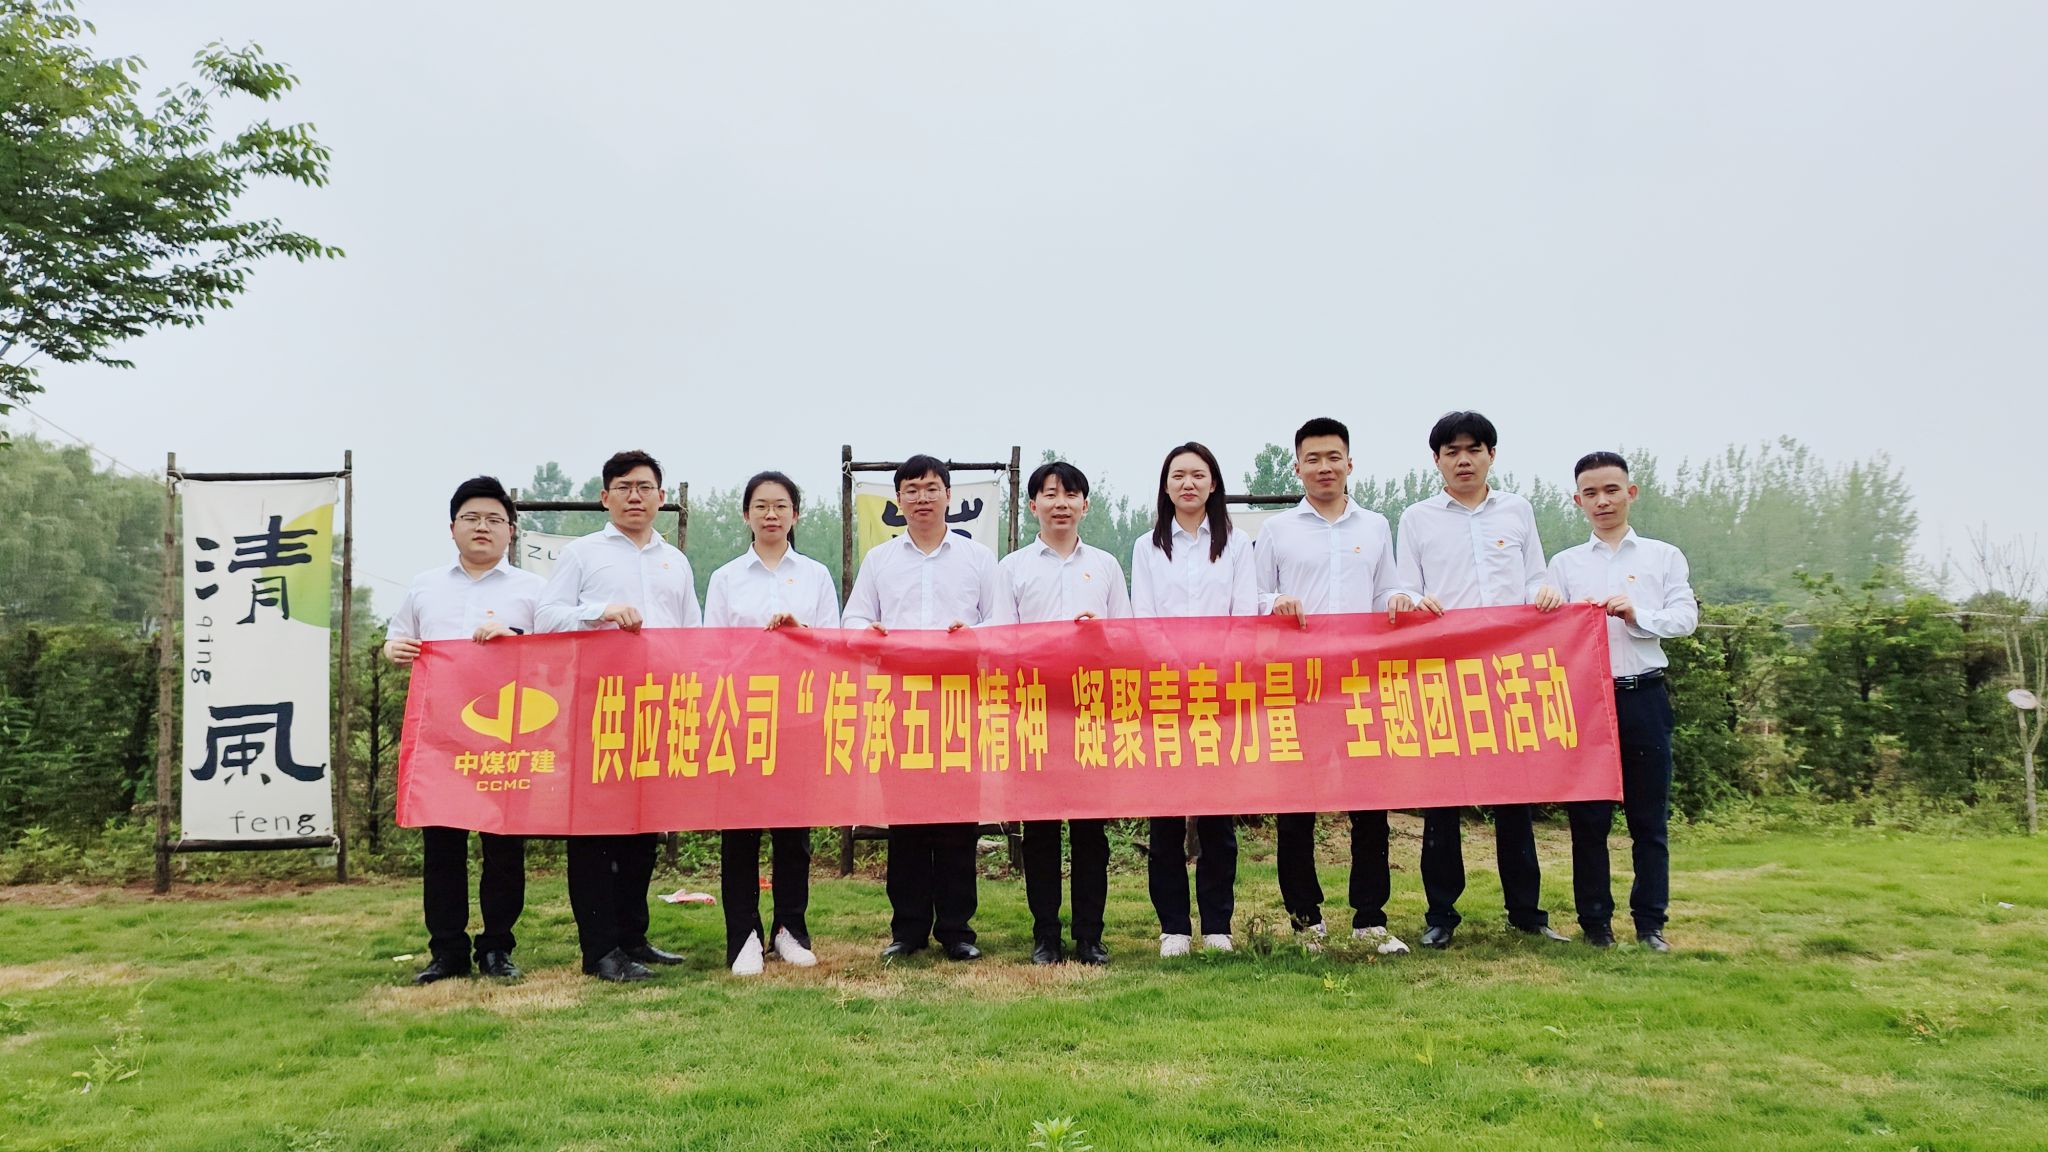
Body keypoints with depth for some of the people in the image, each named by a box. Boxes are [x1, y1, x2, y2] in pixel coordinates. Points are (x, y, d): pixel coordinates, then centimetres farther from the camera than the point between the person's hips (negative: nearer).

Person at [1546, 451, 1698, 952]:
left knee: (1650, 816, 4)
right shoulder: (1564, 563, 11)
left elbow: (1686, 618, 1)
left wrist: (1637, 615, -15)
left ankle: (1650, 922, 13)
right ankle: (1595, 921, 13)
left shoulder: (1664, 556, 11)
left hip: (1644, 697, 0)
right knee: (1589, 816, 4)